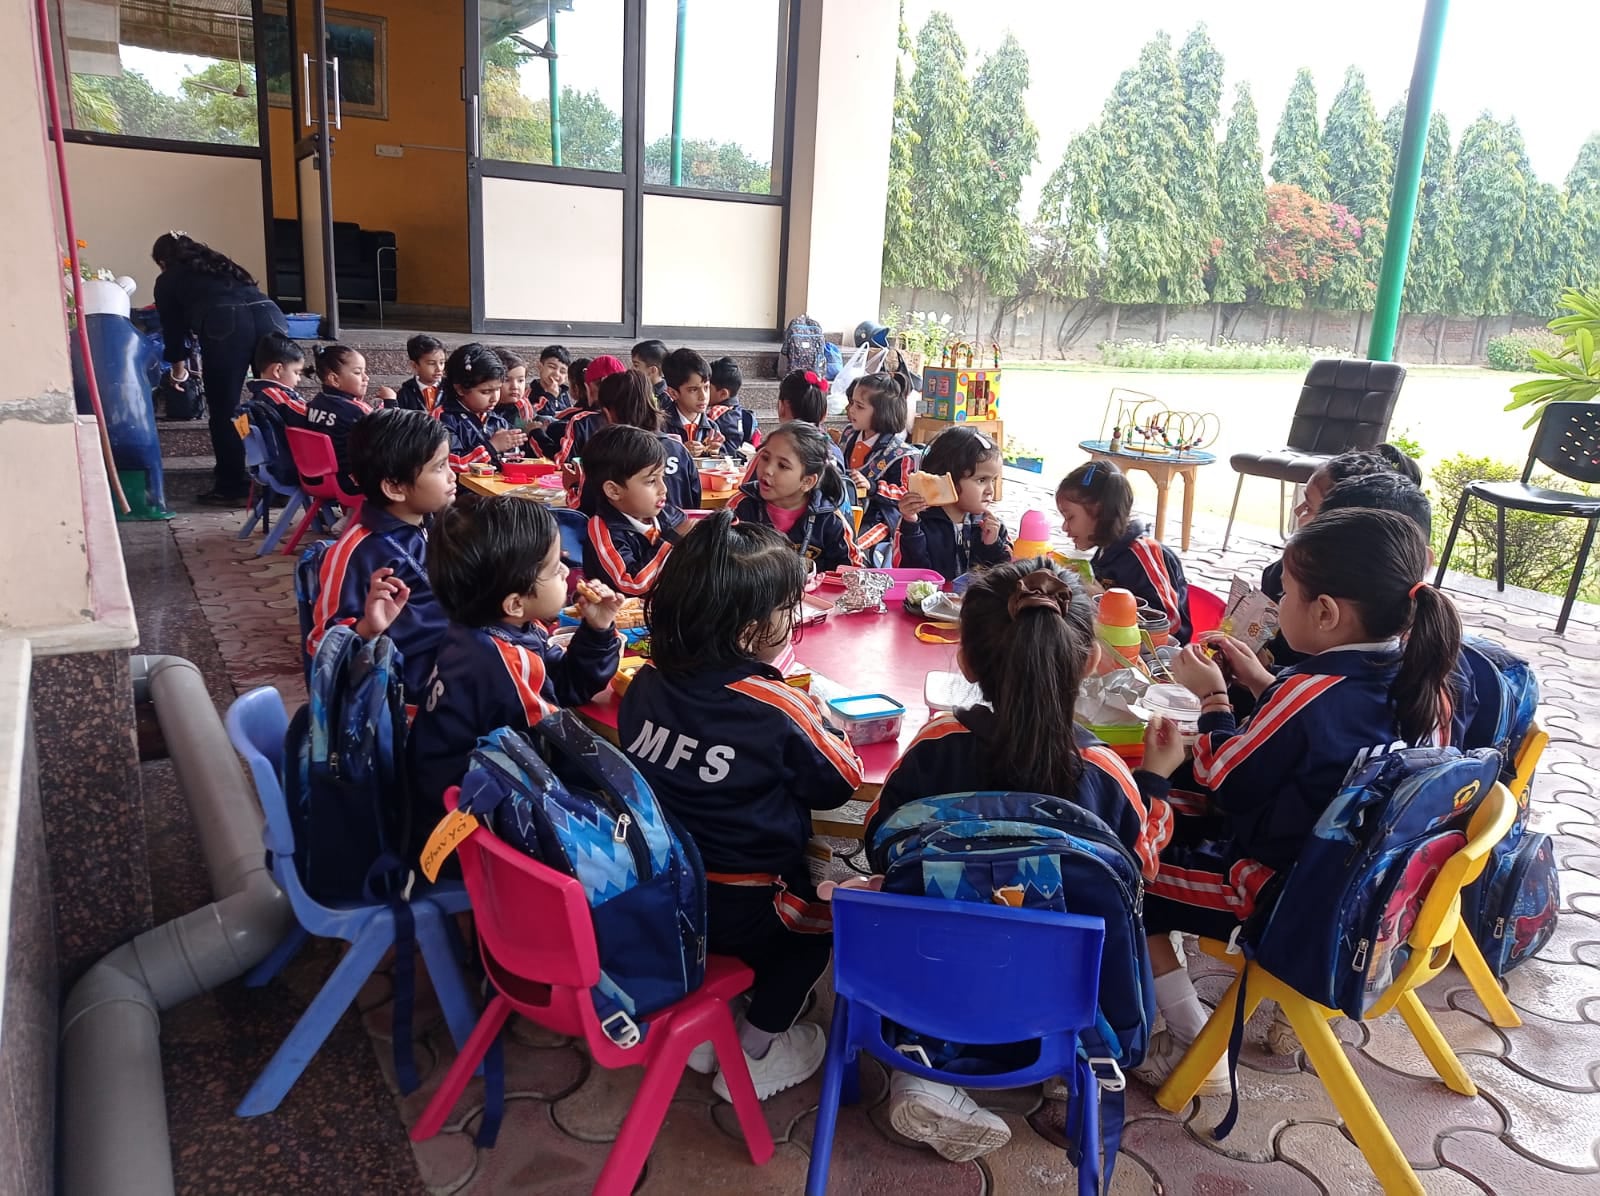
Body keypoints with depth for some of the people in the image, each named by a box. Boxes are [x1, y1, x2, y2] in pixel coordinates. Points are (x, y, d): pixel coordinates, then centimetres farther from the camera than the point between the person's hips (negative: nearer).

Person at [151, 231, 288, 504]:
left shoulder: (168, 280, 27)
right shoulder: (221, 264, 40)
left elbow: (172, 325, 31)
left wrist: (178, 364, 50)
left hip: (224, 323, -4)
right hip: (270, 315, 4)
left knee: (224, 411, 3)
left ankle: (232, 488, 4)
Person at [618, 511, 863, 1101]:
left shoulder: (649, 679, -8)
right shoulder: (776, 707, -23)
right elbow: (840, 781, -10)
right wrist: (814, 720, 6)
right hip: (737, 911, -5)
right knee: (827, 910, 24)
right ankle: (752, 1055, 26)